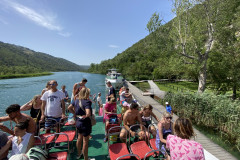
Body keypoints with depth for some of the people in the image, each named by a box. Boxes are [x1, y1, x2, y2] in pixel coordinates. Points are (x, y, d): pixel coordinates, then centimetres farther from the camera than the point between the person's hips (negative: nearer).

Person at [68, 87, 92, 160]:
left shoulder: (76, 100, -3)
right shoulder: (87, 102, -26)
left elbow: (69, 108, 7)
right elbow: (88, 113, -37)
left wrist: (75, 114, 6)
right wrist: (86, 116, -17)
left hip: (78, 122, 8)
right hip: (85, 123, -8)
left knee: (79, 138, 27)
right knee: (85, 141, 10)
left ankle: (79, 153, 49)